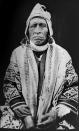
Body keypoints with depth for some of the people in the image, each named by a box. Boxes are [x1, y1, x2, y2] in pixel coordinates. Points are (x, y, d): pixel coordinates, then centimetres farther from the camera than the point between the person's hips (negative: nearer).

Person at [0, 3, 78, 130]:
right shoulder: (18, 53, 4)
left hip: (53, 115, 0)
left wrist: (58, 113, -11)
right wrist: (25, 116, -11)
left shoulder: (62, 54, 3)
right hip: (21, 113, 0)